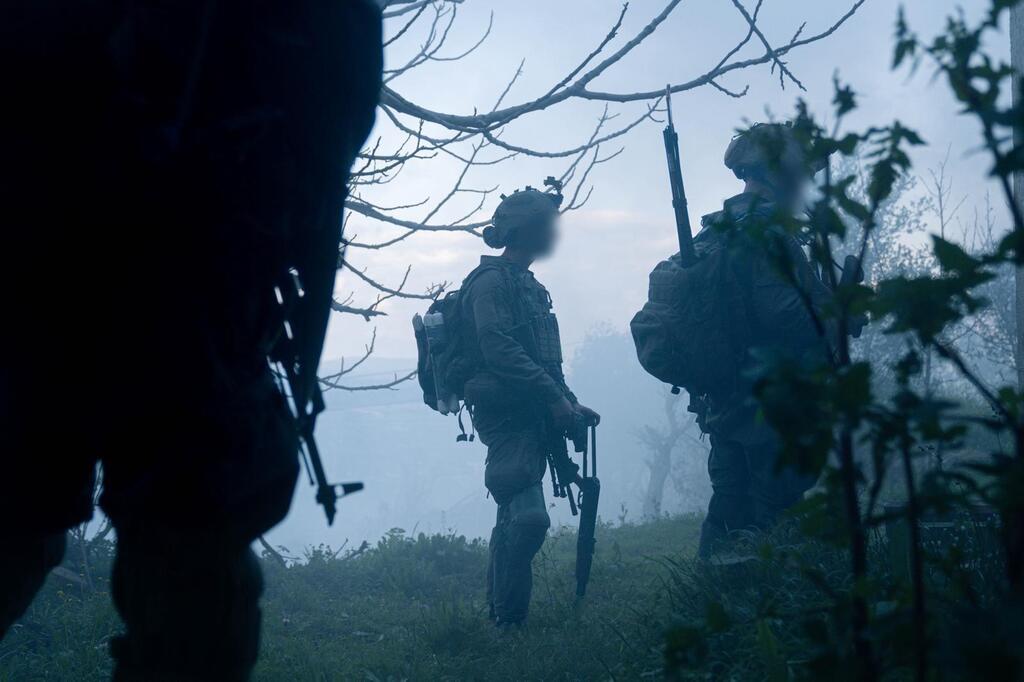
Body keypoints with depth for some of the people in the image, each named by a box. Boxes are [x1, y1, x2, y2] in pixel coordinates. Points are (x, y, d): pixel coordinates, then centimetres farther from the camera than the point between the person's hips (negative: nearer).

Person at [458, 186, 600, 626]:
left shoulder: (530, 287, 22)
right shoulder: (492, 280, -8)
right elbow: (499, 350, -20)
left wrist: (571, 406, 15)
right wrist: (554, 398, -19)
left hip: (531, 419, 10)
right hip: (507, 414, -10)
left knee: (514, 521, 12)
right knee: (528, 517, -18)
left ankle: (500, 616, 19)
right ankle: (509, 619, -14)